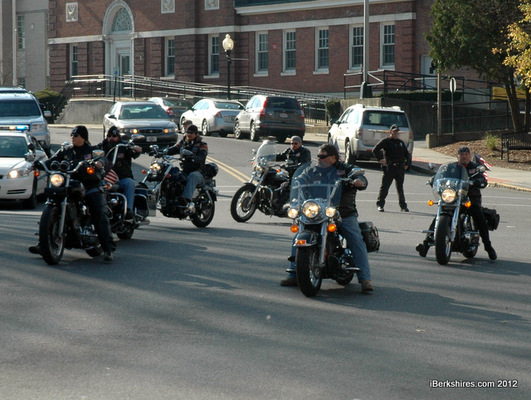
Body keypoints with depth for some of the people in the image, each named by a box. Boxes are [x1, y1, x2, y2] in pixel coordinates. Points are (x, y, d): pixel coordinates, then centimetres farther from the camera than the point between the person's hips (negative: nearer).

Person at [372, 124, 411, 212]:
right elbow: (375, 150, -3)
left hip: (400, 168, 4)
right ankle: (380, 204, 4)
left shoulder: (401, 142, 19)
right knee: (384, 187, -3)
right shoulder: (385, 141, 3)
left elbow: (407, 154, 26)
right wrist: (380, 159, -12)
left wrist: (407, 164, 13)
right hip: (389, 167, -4)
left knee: (400, 188, 8)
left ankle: (403, 205, 13)